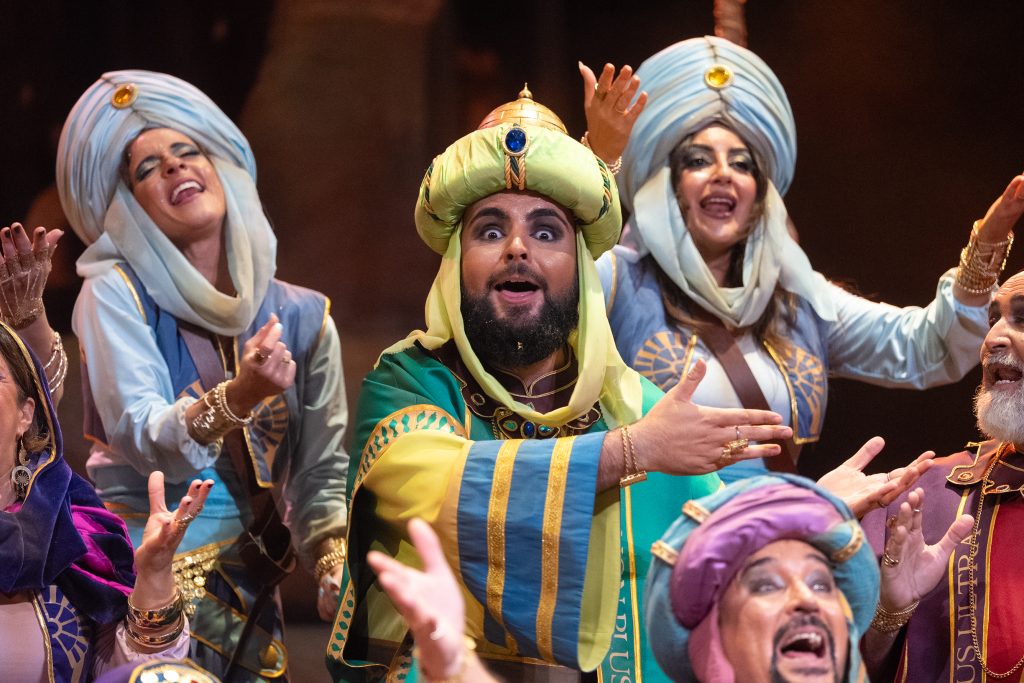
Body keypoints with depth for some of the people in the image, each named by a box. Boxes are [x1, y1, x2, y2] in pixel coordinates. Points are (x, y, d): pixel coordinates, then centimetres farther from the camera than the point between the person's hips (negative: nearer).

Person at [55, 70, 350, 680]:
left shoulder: (302, 317, 5)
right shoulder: (116, 294, -5)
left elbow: (320, 476, 4)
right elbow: (139, 437, -17)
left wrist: (338, 562, -15)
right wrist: (240, 396, -33)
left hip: (247, 590, 3)